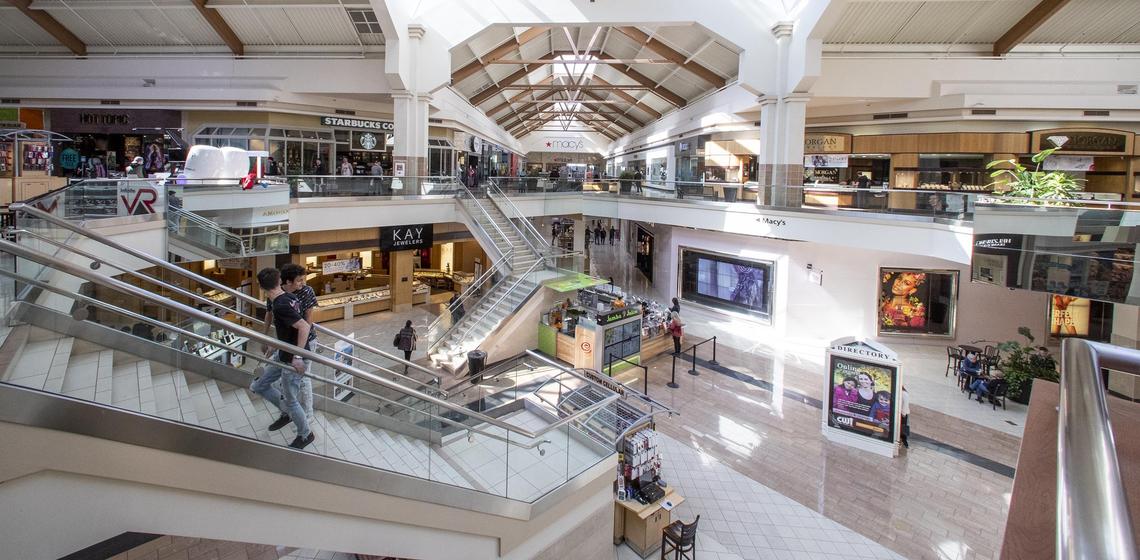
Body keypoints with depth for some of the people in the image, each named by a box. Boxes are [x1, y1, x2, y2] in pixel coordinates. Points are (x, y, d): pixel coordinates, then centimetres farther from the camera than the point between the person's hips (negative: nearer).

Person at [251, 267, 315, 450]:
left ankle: (306, 434, 27)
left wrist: (298, 357, -31)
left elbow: (304, 327, -35)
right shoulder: (287, 297, 3)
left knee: (291, 400, 7)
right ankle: (287, 412, 34)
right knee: (258, 386, 19)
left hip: (293, 360, -9)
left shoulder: (281, 306, -26)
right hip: (283, 355, 9)